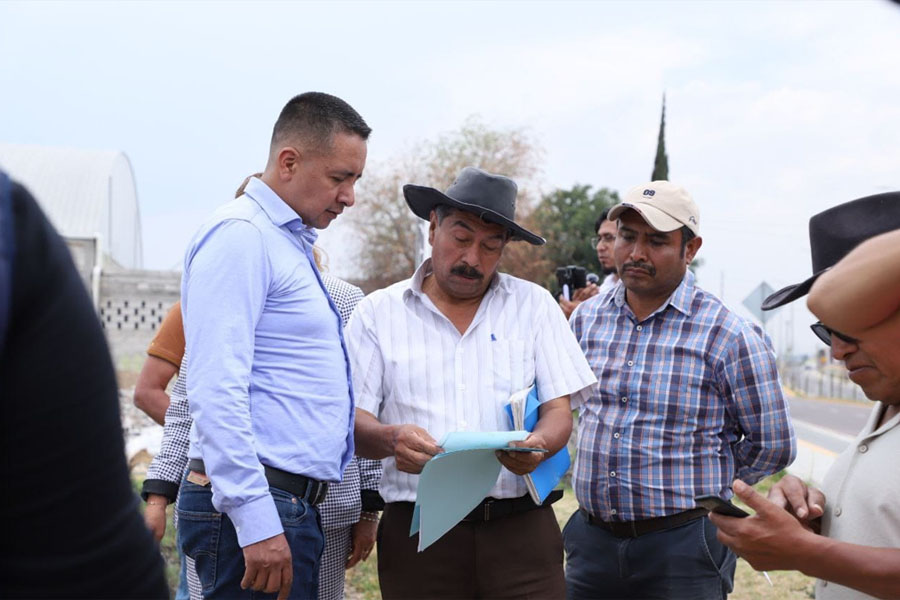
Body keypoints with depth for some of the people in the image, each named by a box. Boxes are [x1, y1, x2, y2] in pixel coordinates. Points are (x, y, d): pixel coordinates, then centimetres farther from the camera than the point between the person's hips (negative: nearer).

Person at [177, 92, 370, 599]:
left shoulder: (291, 244, 20)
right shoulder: (241, 236, -11)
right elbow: (216, 391, -21)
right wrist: (256, 520, -25)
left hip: (294, 507, 10)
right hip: (253, 508, -10)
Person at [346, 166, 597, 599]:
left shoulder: (534, 305, 10)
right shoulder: (378, 312, 7)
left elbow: (558, 411, 5)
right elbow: (352, 421, 0)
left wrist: (539, 445, -18)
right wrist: (390, 438, -23)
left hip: (520, 528, 1)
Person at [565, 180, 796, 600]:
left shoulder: (729, 336, -10)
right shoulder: (585, 318, 5)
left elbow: (772, 446, -4)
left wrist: (703, 485, 6)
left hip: (682, 546, -4)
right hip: (590, 539, 5)